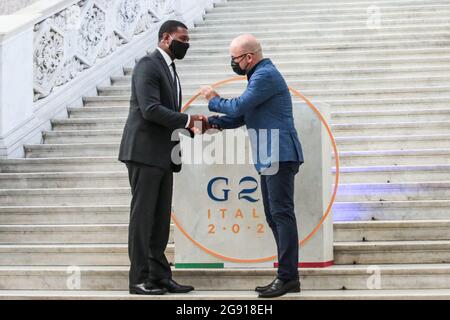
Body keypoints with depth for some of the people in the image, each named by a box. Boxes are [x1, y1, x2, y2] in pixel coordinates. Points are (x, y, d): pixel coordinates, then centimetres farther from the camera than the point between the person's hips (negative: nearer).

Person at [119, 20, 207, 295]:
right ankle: (140, 279, -2)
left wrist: (192, 128, 4)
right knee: (143, 215, -5)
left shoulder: (170, 70, 20)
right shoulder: (148, 65, -10)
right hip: (145, 151, -9)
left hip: (163, 156, 9)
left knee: (161, 218, 8)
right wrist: (187, 120, -17)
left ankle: (159, 275, 11)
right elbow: (150, 109, -20)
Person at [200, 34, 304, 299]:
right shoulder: (260, 75, 23)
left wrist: (214, 101, 1)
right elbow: (241, 117, 23)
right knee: (274, 216, 11)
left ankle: (288, 277, -14)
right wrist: (212, 123, 10)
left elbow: (239, 107, -17)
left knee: (282, 214, -12)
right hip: (270, 158, 11)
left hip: (280, 156, -11)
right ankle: (287, 276, 14)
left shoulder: (266, 75, -12)